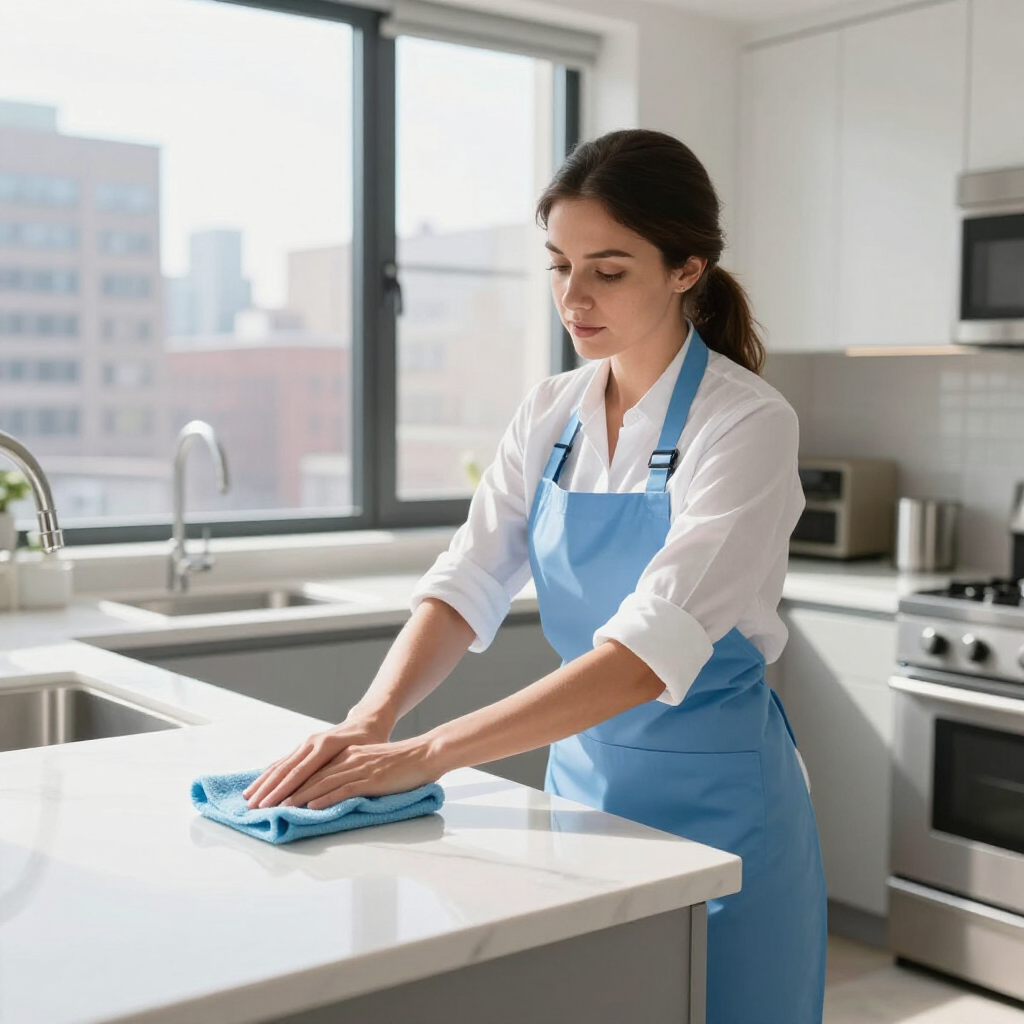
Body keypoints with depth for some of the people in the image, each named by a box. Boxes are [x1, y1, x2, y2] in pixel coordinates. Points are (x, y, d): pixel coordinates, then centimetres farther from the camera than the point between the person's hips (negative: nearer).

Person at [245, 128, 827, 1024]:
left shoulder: (747, 422, -19)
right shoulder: (551, 414, 1)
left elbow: (650, 654, -29)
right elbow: (467, 582, -6)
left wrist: (426, 754, -34)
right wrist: (371, 722, -24)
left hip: (714, 794, -5)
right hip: (583, 772, 5)